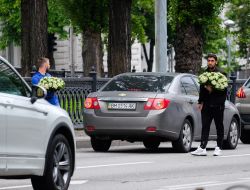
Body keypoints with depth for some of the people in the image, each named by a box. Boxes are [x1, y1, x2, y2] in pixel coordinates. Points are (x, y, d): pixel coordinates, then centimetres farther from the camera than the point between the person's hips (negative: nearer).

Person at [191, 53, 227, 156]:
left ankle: (218, 148, 12)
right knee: (205, 126, -1)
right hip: (207, 104, 5)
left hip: (218, 105, -5)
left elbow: (223, 89, -9)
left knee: (219, 126, 5)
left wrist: (212, 90, -21)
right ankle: (202, 148, -5)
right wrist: (200, 102, 15)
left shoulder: (221, 73, -5)